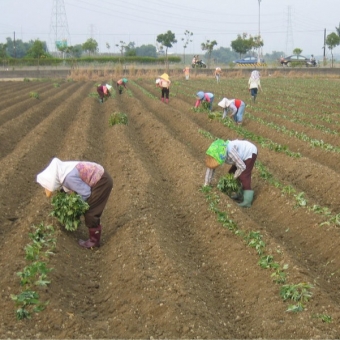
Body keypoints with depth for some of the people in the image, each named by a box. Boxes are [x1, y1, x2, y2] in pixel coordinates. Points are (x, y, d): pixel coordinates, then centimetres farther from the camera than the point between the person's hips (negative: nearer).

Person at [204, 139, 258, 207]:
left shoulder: (231, 152, -38)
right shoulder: (215, 153, -15)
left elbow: (242, 167, -31)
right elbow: (210, 168, -4)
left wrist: (233, 178, -16)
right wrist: (206, 184, -2)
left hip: (250, 153, -9)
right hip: (243, 154, 9)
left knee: (244, 176, -18)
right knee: (232, 172, 9)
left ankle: (247, 201, -21)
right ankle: (241, 195, 19)